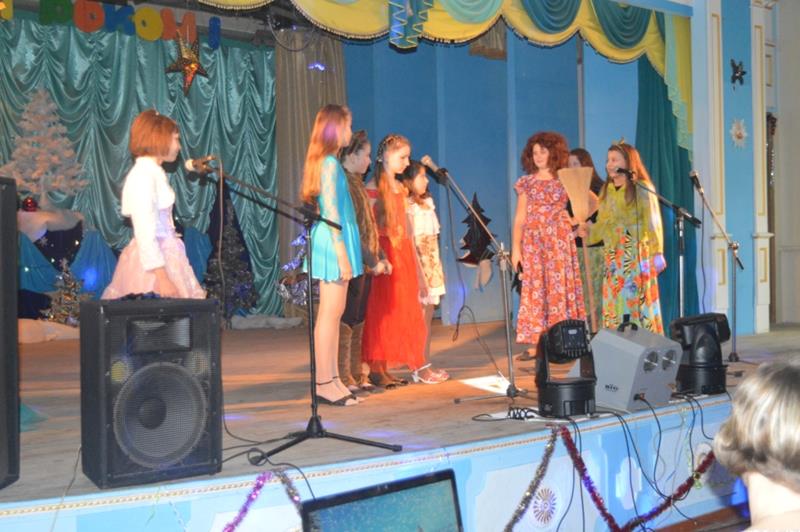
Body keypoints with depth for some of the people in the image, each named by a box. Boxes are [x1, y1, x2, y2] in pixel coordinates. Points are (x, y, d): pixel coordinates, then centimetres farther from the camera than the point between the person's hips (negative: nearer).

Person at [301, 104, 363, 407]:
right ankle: (324, 383, -3)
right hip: (334, 243, -10)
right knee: (330, 314, -7)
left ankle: (332, 379, 16)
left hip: (332, 242, 10)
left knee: (334, 314, 11)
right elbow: (330, 211, -17)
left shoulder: (323, 162, 17)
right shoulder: (330, 163, -11)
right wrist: (342, 252, -19)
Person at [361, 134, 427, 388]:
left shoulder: (400, 188, 16)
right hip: (383, 254, -8)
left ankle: (385, 368, 14)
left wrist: (416, 267, 17)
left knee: (400, 312, 8)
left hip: (402, 255, 8)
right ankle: (376, 369, 3)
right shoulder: (372, 189, -7)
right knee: (381, 312, -4)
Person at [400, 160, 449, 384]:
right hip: (419, 265, -8)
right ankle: (421, 368, -1)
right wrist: (420, 273, -19)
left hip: (432, 264, 8)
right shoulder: (407, 206, -11)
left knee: (428, 315, 9)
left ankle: (425, 365, 14)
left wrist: (438, 268, 16)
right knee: (421, 317, -6)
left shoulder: (427, 202, 15)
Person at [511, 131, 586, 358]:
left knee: (560, 287, -2)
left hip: (559, 241, -1)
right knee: (534, 289, -1)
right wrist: (516, 247, -1)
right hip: (533, 242, 1)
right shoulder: (526, 182, 9)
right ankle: (535, 344, 0)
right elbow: (520, 218, 6)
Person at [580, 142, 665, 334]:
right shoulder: (607, 189, 15)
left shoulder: (642, 188, -3)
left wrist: (656, 253, -13)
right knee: (614, 305, 3)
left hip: (636, 255, -6)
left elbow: (652, 223, -7)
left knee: (637, 302, -6)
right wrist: (589, 231, -4)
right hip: (612, 256, 6)